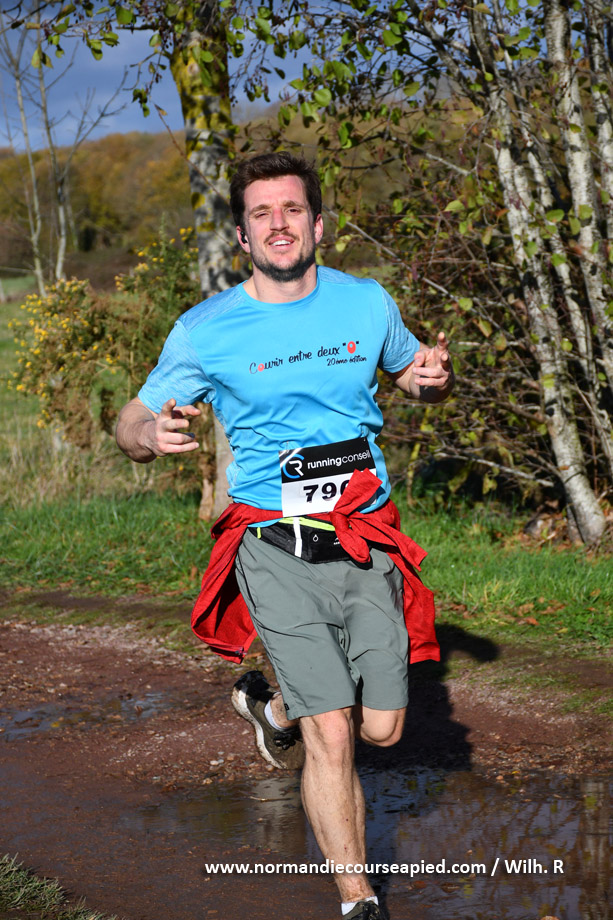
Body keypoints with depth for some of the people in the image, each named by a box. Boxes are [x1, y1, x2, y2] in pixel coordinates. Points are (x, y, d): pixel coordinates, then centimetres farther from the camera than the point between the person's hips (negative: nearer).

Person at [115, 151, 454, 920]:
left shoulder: (366, 304, 3)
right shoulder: (204, 331, -4)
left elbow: (417, 377, 21)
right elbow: (130, 425, 5)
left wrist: (432, 380, -4)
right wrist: (151, 434, -20)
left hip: (367, 544, 3)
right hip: (277, 552, -3)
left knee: (381, 730, 6)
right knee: (332, 735, -11)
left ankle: (271, 704, 38)